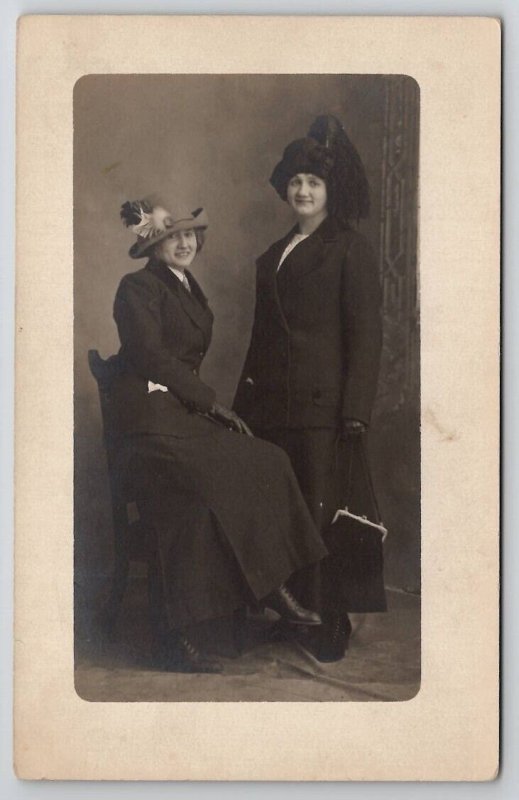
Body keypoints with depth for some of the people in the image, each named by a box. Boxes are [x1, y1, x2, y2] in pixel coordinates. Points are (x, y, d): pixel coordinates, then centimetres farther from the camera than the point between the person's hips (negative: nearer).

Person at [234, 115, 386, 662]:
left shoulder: (349, 249, 0)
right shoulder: (273, 256, 19)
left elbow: (365, 334, -6)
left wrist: (356, 411, -14)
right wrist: (244, 401, 16)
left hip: (322, 407, -6)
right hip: (271, 406, 6)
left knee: (321, 513, -4)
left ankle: (329, 629, 6)